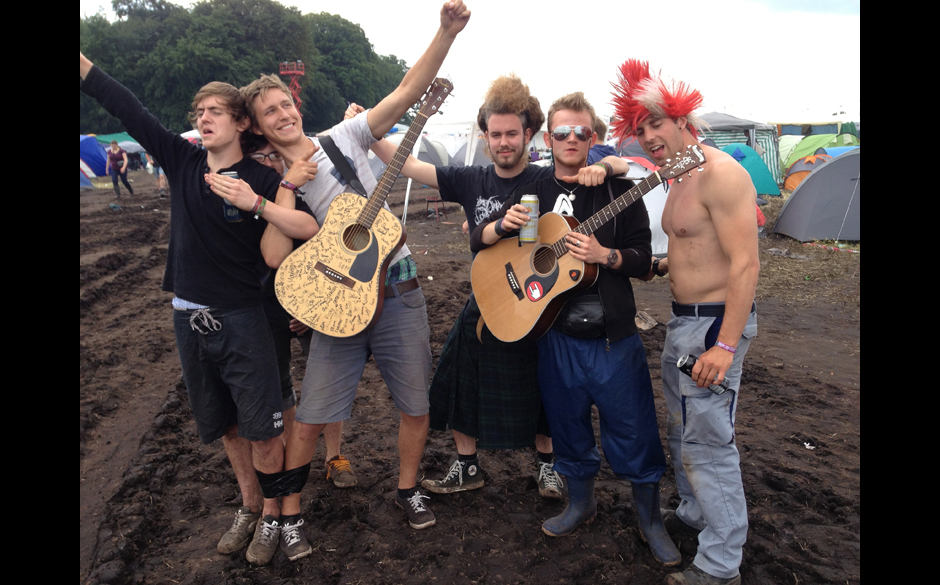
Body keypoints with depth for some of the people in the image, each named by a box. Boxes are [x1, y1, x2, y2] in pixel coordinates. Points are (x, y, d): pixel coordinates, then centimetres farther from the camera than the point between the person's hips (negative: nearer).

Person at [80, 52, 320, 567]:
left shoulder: (261, 180, -8)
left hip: (242, 320, -5)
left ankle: (272, 513, 22)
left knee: (261, 428, 1)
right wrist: (85, 65, -2)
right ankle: (248, 506, 35)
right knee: (224, 426, 17)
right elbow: (128, 109, 2)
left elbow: (311, 228, -18)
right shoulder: (181, 162, 4)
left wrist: (256, 204, -26)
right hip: (189, 318, 5)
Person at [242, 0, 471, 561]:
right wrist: (288, 186, -13)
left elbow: (409, 90, -7)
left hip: (397, 289, 1)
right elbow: (275, 256, -12)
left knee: (417, 405, 9)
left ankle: (408, 487, 34)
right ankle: (290, 512, 26)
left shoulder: (344, 137, 3)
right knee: (310, 418, 2)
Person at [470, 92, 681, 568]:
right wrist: (503, 224, -15)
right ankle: (581, 502, 40)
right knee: (568, 424, 16)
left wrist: (604, 255, -22)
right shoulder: (533, 193, 6)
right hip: (556, 336, 3)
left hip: (613, 337, -3)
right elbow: (478, 242, 7)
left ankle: (649, 518, 29)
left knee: (633, 429, 6)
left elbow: (643, 260, -3)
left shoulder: (617, 189, -2)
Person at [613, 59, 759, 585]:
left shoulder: (720, 173, -18)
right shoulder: (679, 178, 13)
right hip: (684, 319, 10)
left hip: (716, 322, -10)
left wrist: (726, 345, -26)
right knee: (683, 432, 21)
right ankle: (694, 516, 41)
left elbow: (745, 262, -23)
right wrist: (659, 267, 13)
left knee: (708, 443, -2)